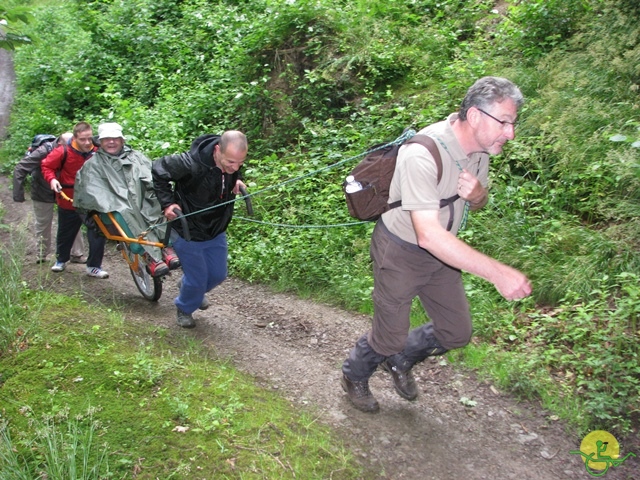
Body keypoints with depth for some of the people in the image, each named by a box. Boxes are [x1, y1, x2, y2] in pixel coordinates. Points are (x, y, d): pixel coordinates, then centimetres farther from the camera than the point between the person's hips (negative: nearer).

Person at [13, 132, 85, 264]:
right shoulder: (44, 151, -28)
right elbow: (20, 169, -26)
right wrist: (18, 193, -27)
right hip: (42, 195, -3)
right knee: (43, 226, 10)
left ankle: (77, 254, 7)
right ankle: (41, 256, 27)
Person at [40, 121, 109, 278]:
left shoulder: (97, 152, -9)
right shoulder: (63, 152, -14)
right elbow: (46, 166, -2)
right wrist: (51, 179, -19)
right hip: (68, 201, 0)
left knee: (98, 232, -10)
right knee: (65, 234, 18)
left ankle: (94, 266, 6)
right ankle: (61, 260, 43)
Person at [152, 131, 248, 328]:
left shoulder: (233, 160, -16)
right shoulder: (191, 164, -35)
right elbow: (158, 170, -19)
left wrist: (236, 182, -11)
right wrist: (167, 203, -21)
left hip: (216, 231, 6)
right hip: (188, 232, -6)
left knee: (218, 274, 19)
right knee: (197, 279, 5)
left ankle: (192, 288, 52)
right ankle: (184, 309, 38)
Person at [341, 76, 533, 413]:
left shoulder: (480, 147, -6)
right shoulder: (423, 155, -34)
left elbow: (479, 204, 10)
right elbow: (429, 235, -40)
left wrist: (477, 193, -17)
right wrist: (498, 272, -41)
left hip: (441, 252, 8)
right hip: (400, 251, -7)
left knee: (457, 332, 13)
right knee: (390, 337, 6)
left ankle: (399, 361, 40)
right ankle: (354, 377, 39)